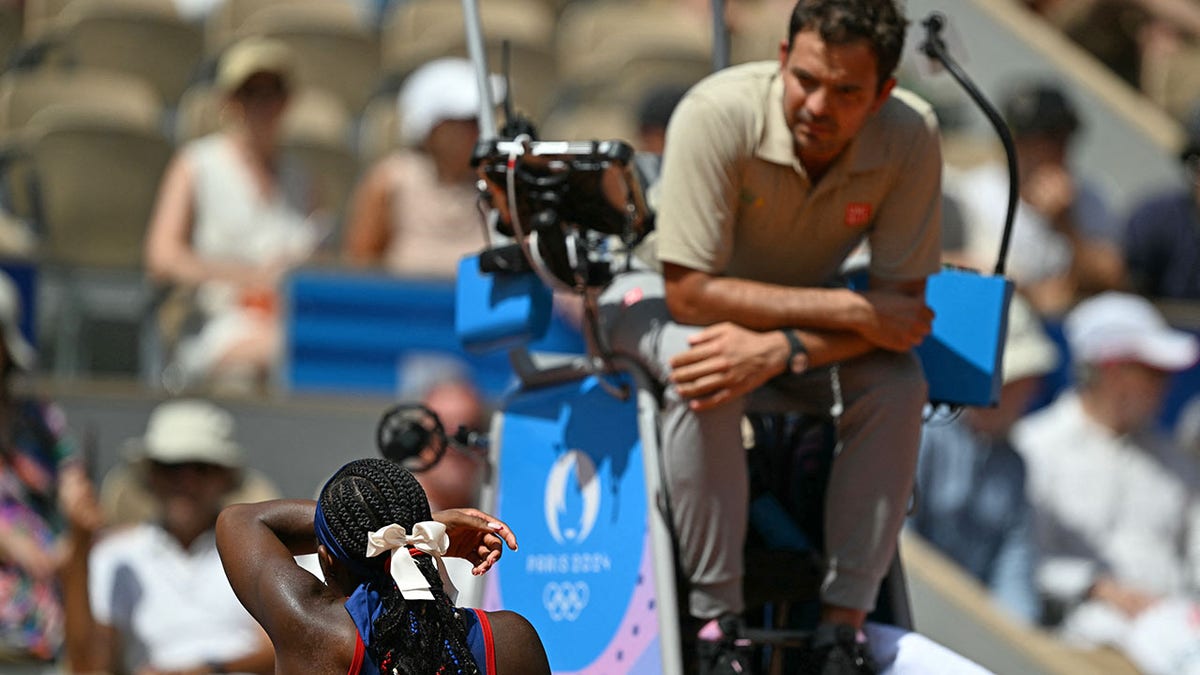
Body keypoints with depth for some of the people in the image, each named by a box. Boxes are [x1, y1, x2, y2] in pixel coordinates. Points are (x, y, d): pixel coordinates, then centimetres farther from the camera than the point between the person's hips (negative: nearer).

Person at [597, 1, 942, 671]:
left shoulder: (911, 136, -23)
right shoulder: (717, 114, -32)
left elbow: (901, 305, -22)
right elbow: (689, 291, -32)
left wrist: (779, 351, -39)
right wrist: (853, 311, -35)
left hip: (804, 309, 3)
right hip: (661, 296, -3)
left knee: (899, 383, -26)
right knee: (701, 378, -37)